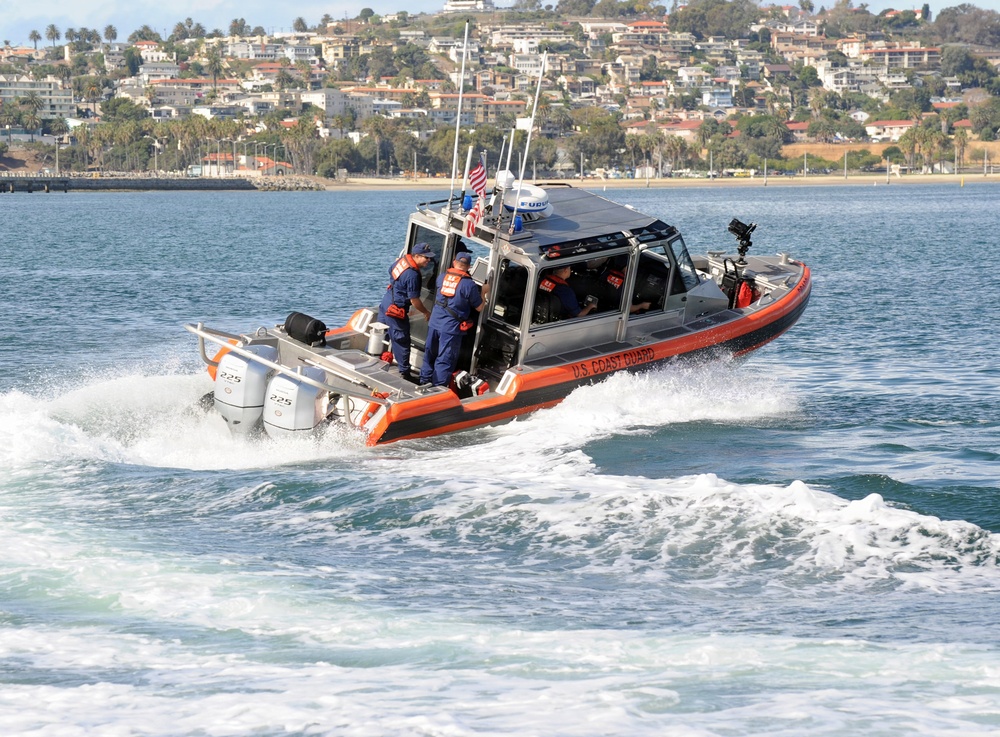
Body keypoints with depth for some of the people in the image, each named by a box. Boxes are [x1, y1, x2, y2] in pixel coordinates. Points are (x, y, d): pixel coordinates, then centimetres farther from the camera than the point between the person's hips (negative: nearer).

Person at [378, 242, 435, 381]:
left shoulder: (401, 260, -1)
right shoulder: (412, 275, -26)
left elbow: (390, 271, 21)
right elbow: (414, 301, -21)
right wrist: (426, 313, -4)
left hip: (385, 304, 9)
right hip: (396, 311, -9)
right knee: (401, 342, 2)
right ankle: (404, 373, 9)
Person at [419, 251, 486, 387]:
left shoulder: (442, 277, 2)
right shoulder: (469, 284, -13)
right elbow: (479, 308, -5)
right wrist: (483, 292, 12)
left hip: (434, 323, 5)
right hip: (451, 328, -5)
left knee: (429, 355, 20)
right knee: (445, 360, 3)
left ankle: (424, 382, 30)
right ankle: (438, 388, 5)